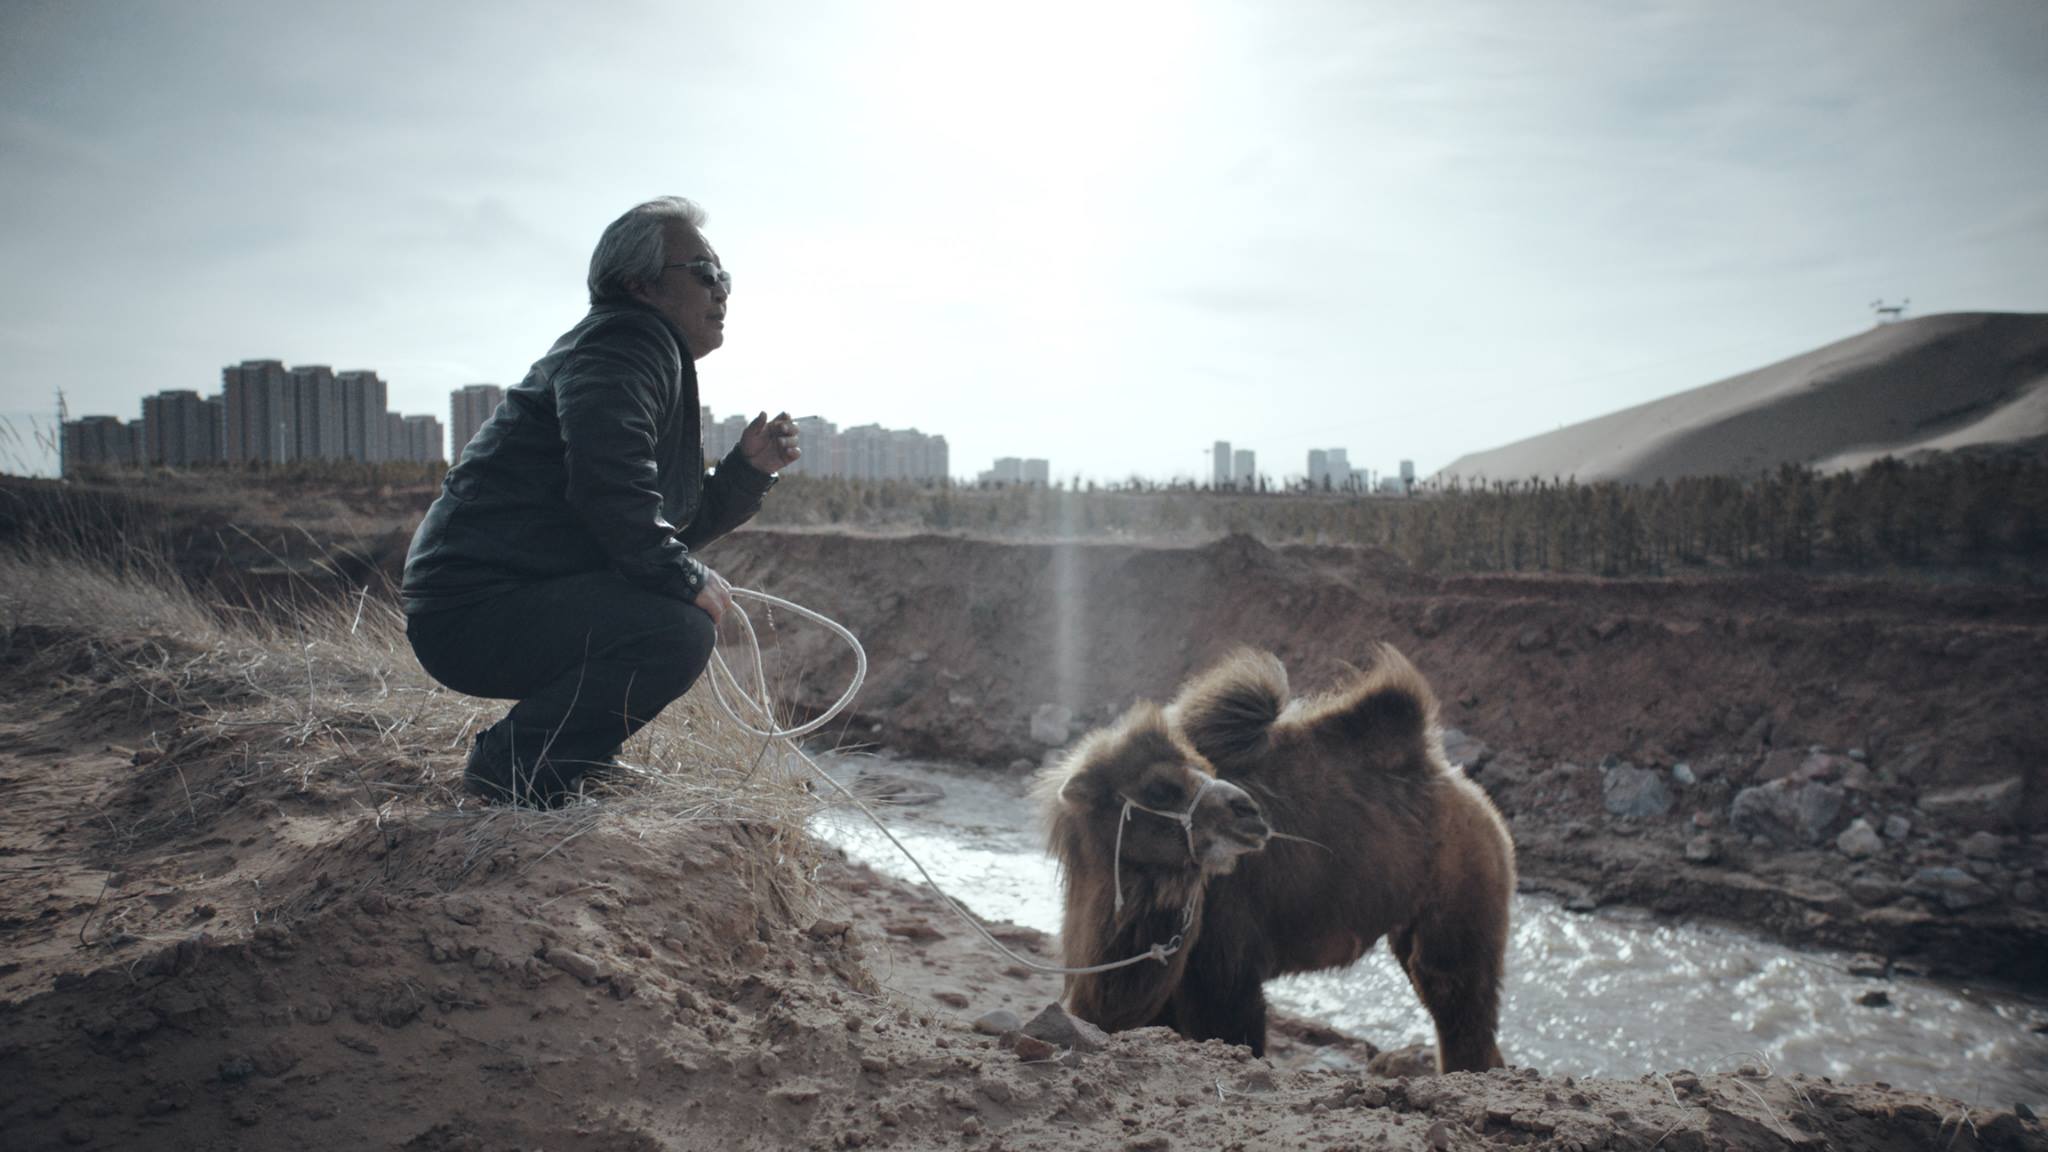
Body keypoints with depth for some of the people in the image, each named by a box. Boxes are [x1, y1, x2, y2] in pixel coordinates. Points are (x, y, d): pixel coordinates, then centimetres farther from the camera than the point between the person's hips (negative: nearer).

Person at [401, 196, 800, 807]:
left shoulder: (657, 360, 23)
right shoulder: (625, 344, -10)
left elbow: (682, 524, 23)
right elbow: (610, 492, -27)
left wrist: (748, 469, 8)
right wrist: (690, 578, -16)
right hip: (471, 612, -11)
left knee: (685, 601, 23)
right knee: (680, 630, -28)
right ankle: (511, 767, -10)